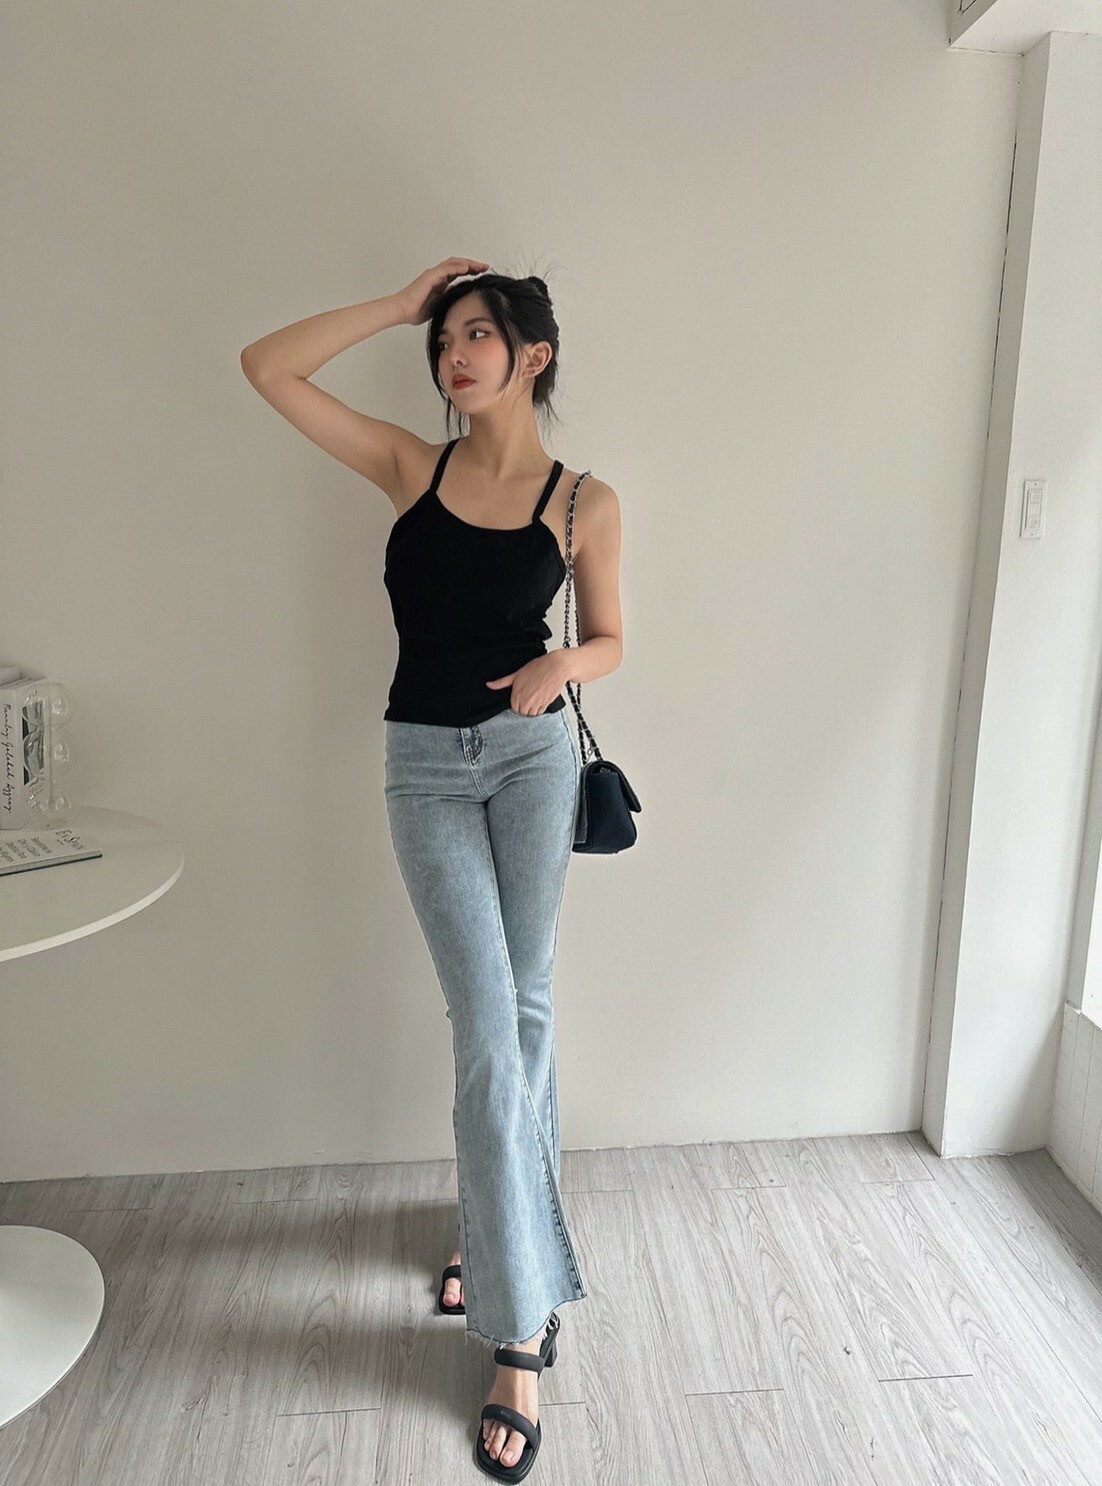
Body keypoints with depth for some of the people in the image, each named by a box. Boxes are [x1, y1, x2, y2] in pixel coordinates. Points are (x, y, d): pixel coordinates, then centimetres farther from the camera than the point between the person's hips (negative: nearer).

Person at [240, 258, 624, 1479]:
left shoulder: (585, 500, 0)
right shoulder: (412, 466, 2)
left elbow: (608, 642, 8)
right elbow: (266, 367, -1)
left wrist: (563, 664, -15)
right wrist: (400, 303, 0)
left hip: (532, 753, 1)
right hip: (426, 766, 0)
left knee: (523, 1012, 9)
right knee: (488, 1026, -4)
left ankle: (494, 1227, 36)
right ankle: (520, 1328, 9)